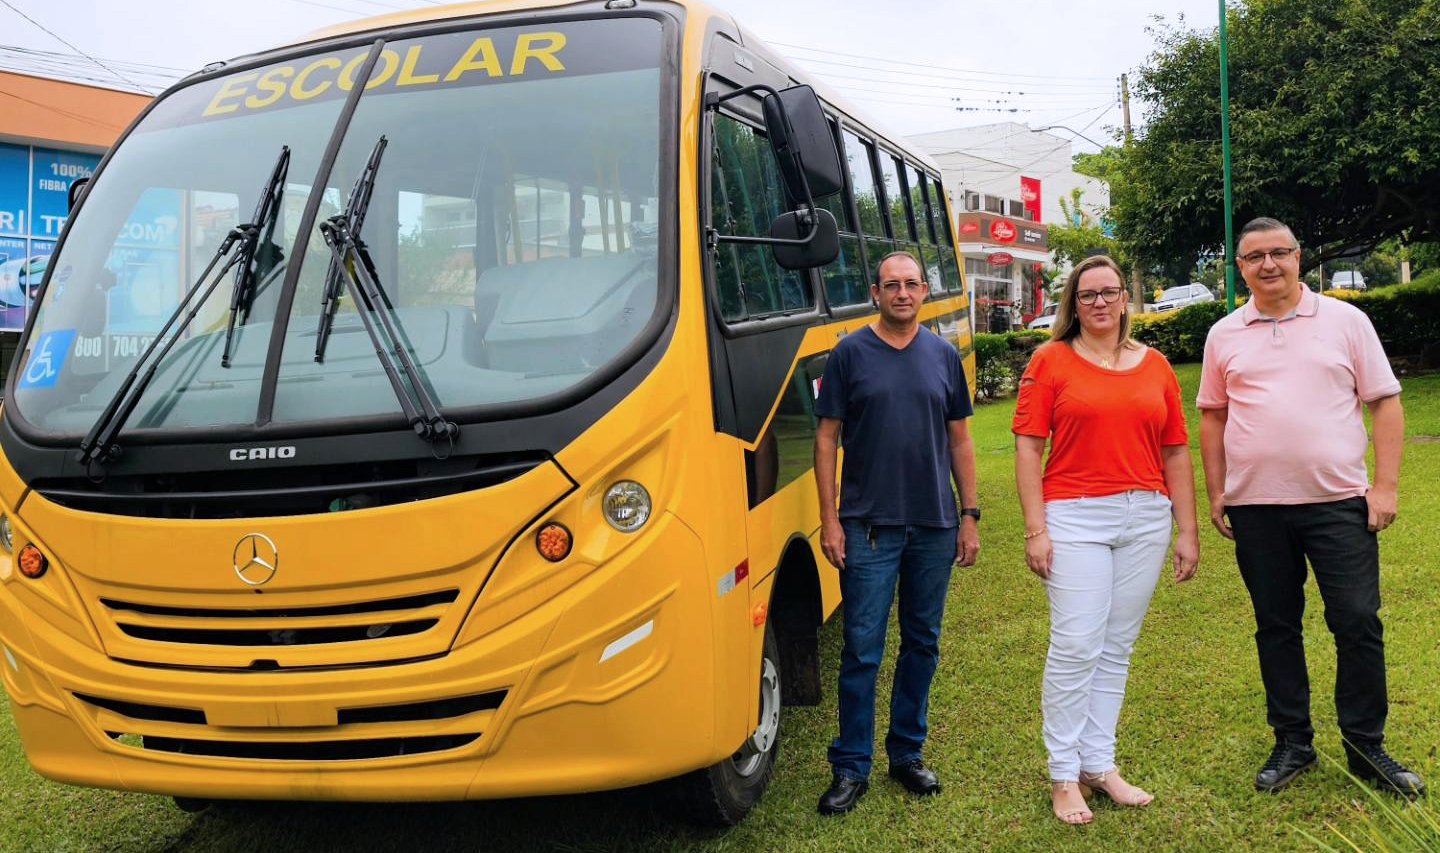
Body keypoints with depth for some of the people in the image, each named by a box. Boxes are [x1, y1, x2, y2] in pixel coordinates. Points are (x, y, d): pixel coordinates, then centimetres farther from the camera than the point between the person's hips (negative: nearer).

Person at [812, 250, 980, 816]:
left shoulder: (944, 356, 8)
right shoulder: (850, 353, -1)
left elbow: (959, 439, 11)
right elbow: (826, 438, -1)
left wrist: (969, 515, 6)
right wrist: (830, 519, -7)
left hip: (934, 527, 3)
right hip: (868, 527, -3)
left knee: (922, 644, 12)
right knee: (862, 650, -1)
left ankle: (907, 753, 26)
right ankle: (850, 768, 9)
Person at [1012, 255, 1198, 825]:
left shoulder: (1155, 366, 10)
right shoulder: (1050, 361, 1)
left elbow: (1176, 452, 13)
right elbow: (1028, 447, -3)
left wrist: (1188, 531, 10)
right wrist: (1035, 529, -9)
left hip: (1145, 521, 4)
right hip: (1075, 519, -3)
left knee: (1117, 648, 10)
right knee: (1075, 647, -5)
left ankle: (1099, 764, 22)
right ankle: (1063, 774, 8)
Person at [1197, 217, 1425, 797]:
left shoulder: (1345, 321, 2)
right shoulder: (1224, 335, 7)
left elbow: (1385, 402, 2)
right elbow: (1213, 417, 11)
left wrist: (1385, 485, -6)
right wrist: (1216, 493, 6)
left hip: (1338, 502, -2)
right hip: (1255, 507, 2)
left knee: (1358, 624, -1)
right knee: (1275, 628, 9)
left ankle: (1367, 748, 15)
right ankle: (1292, 744, 23)